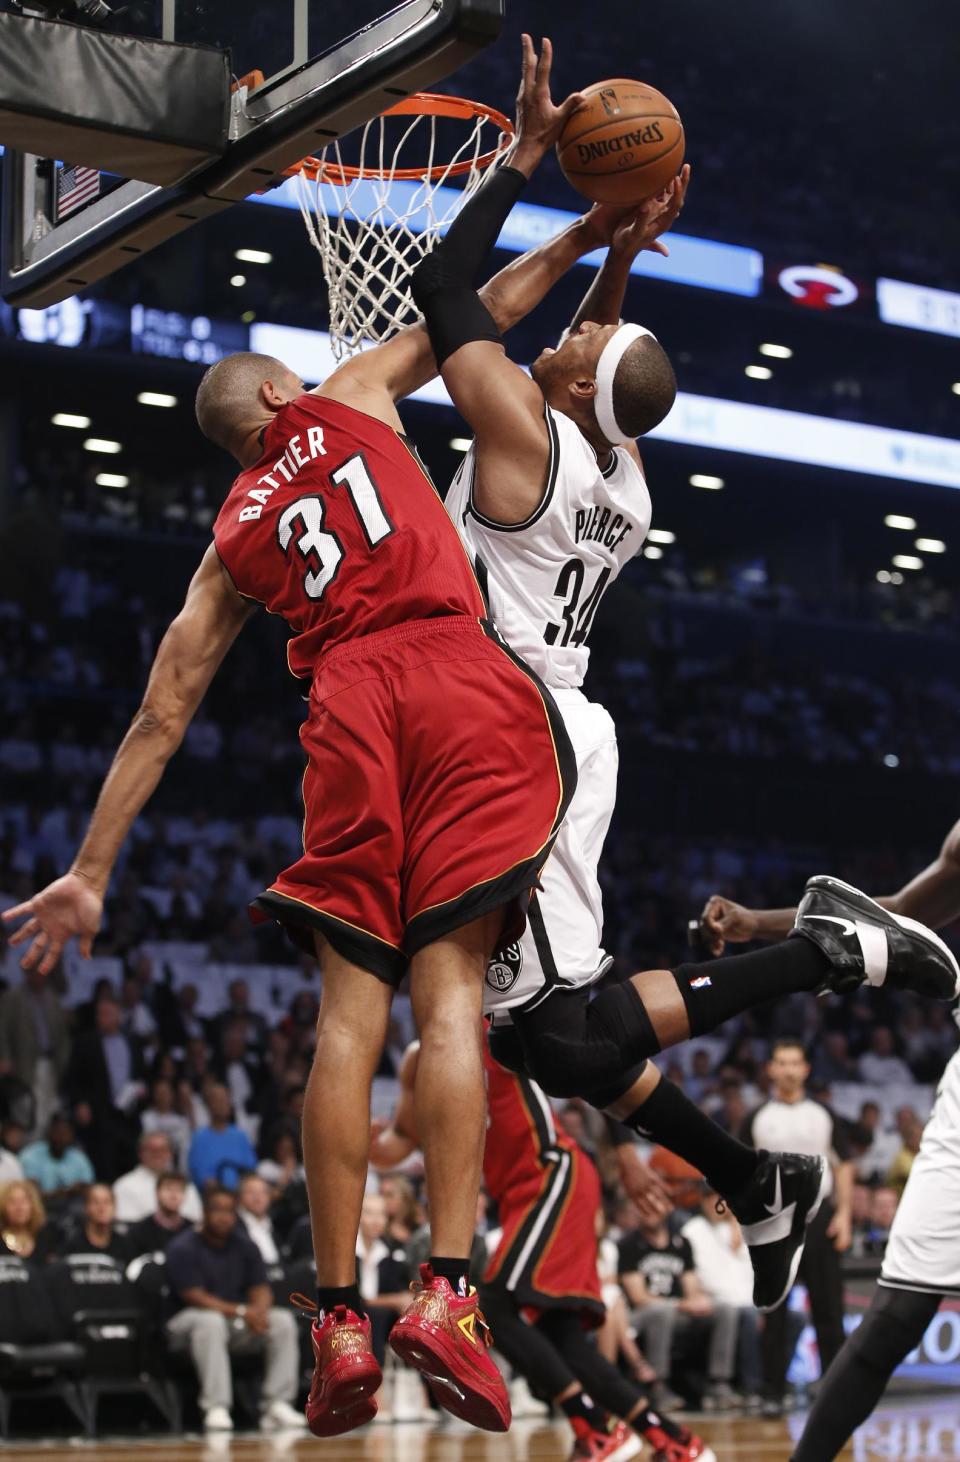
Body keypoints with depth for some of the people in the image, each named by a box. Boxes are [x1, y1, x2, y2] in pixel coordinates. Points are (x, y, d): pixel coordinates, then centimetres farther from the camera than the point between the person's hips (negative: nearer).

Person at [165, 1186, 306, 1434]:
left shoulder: (245, 1246, 8)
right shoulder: (183, 1248, -9)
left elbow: (260, 1289, 3)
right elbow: (195, 1297, -18)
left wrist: (260, 1310, -22)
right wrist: (240, 1311, -26)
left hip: (238, 1321, 5)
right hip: (190, 1321, -5)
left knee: (283, 1320, -17)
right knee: (211, 1321, -39)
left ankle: (276, 1404, -23)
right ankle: (215, 1408, -40)